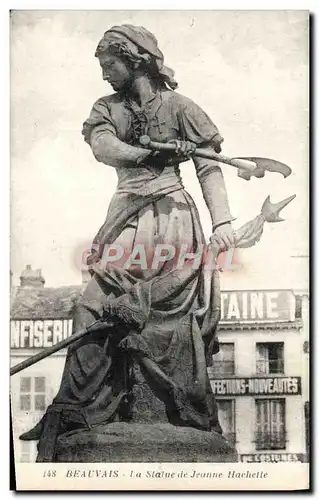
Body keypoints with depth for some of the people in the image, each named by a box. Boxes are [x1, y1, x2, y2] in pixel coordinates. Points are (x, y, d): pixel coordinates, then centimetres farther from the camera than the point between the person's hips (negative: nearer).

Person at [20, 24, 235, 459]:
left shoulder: (177, 106, 3)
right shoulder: (107, 109, 13)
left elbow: (209, 167, -1)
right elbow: (103, 148, -8)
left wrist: (222, 220, -14)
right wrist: (158, 153, -24)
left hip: (171, 216, -4)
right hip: (127, 221, 4)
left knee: (174, 319, -8)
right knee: (94, 311, -6)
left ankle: (196, 420, 2)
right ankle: (72, 414, -1)